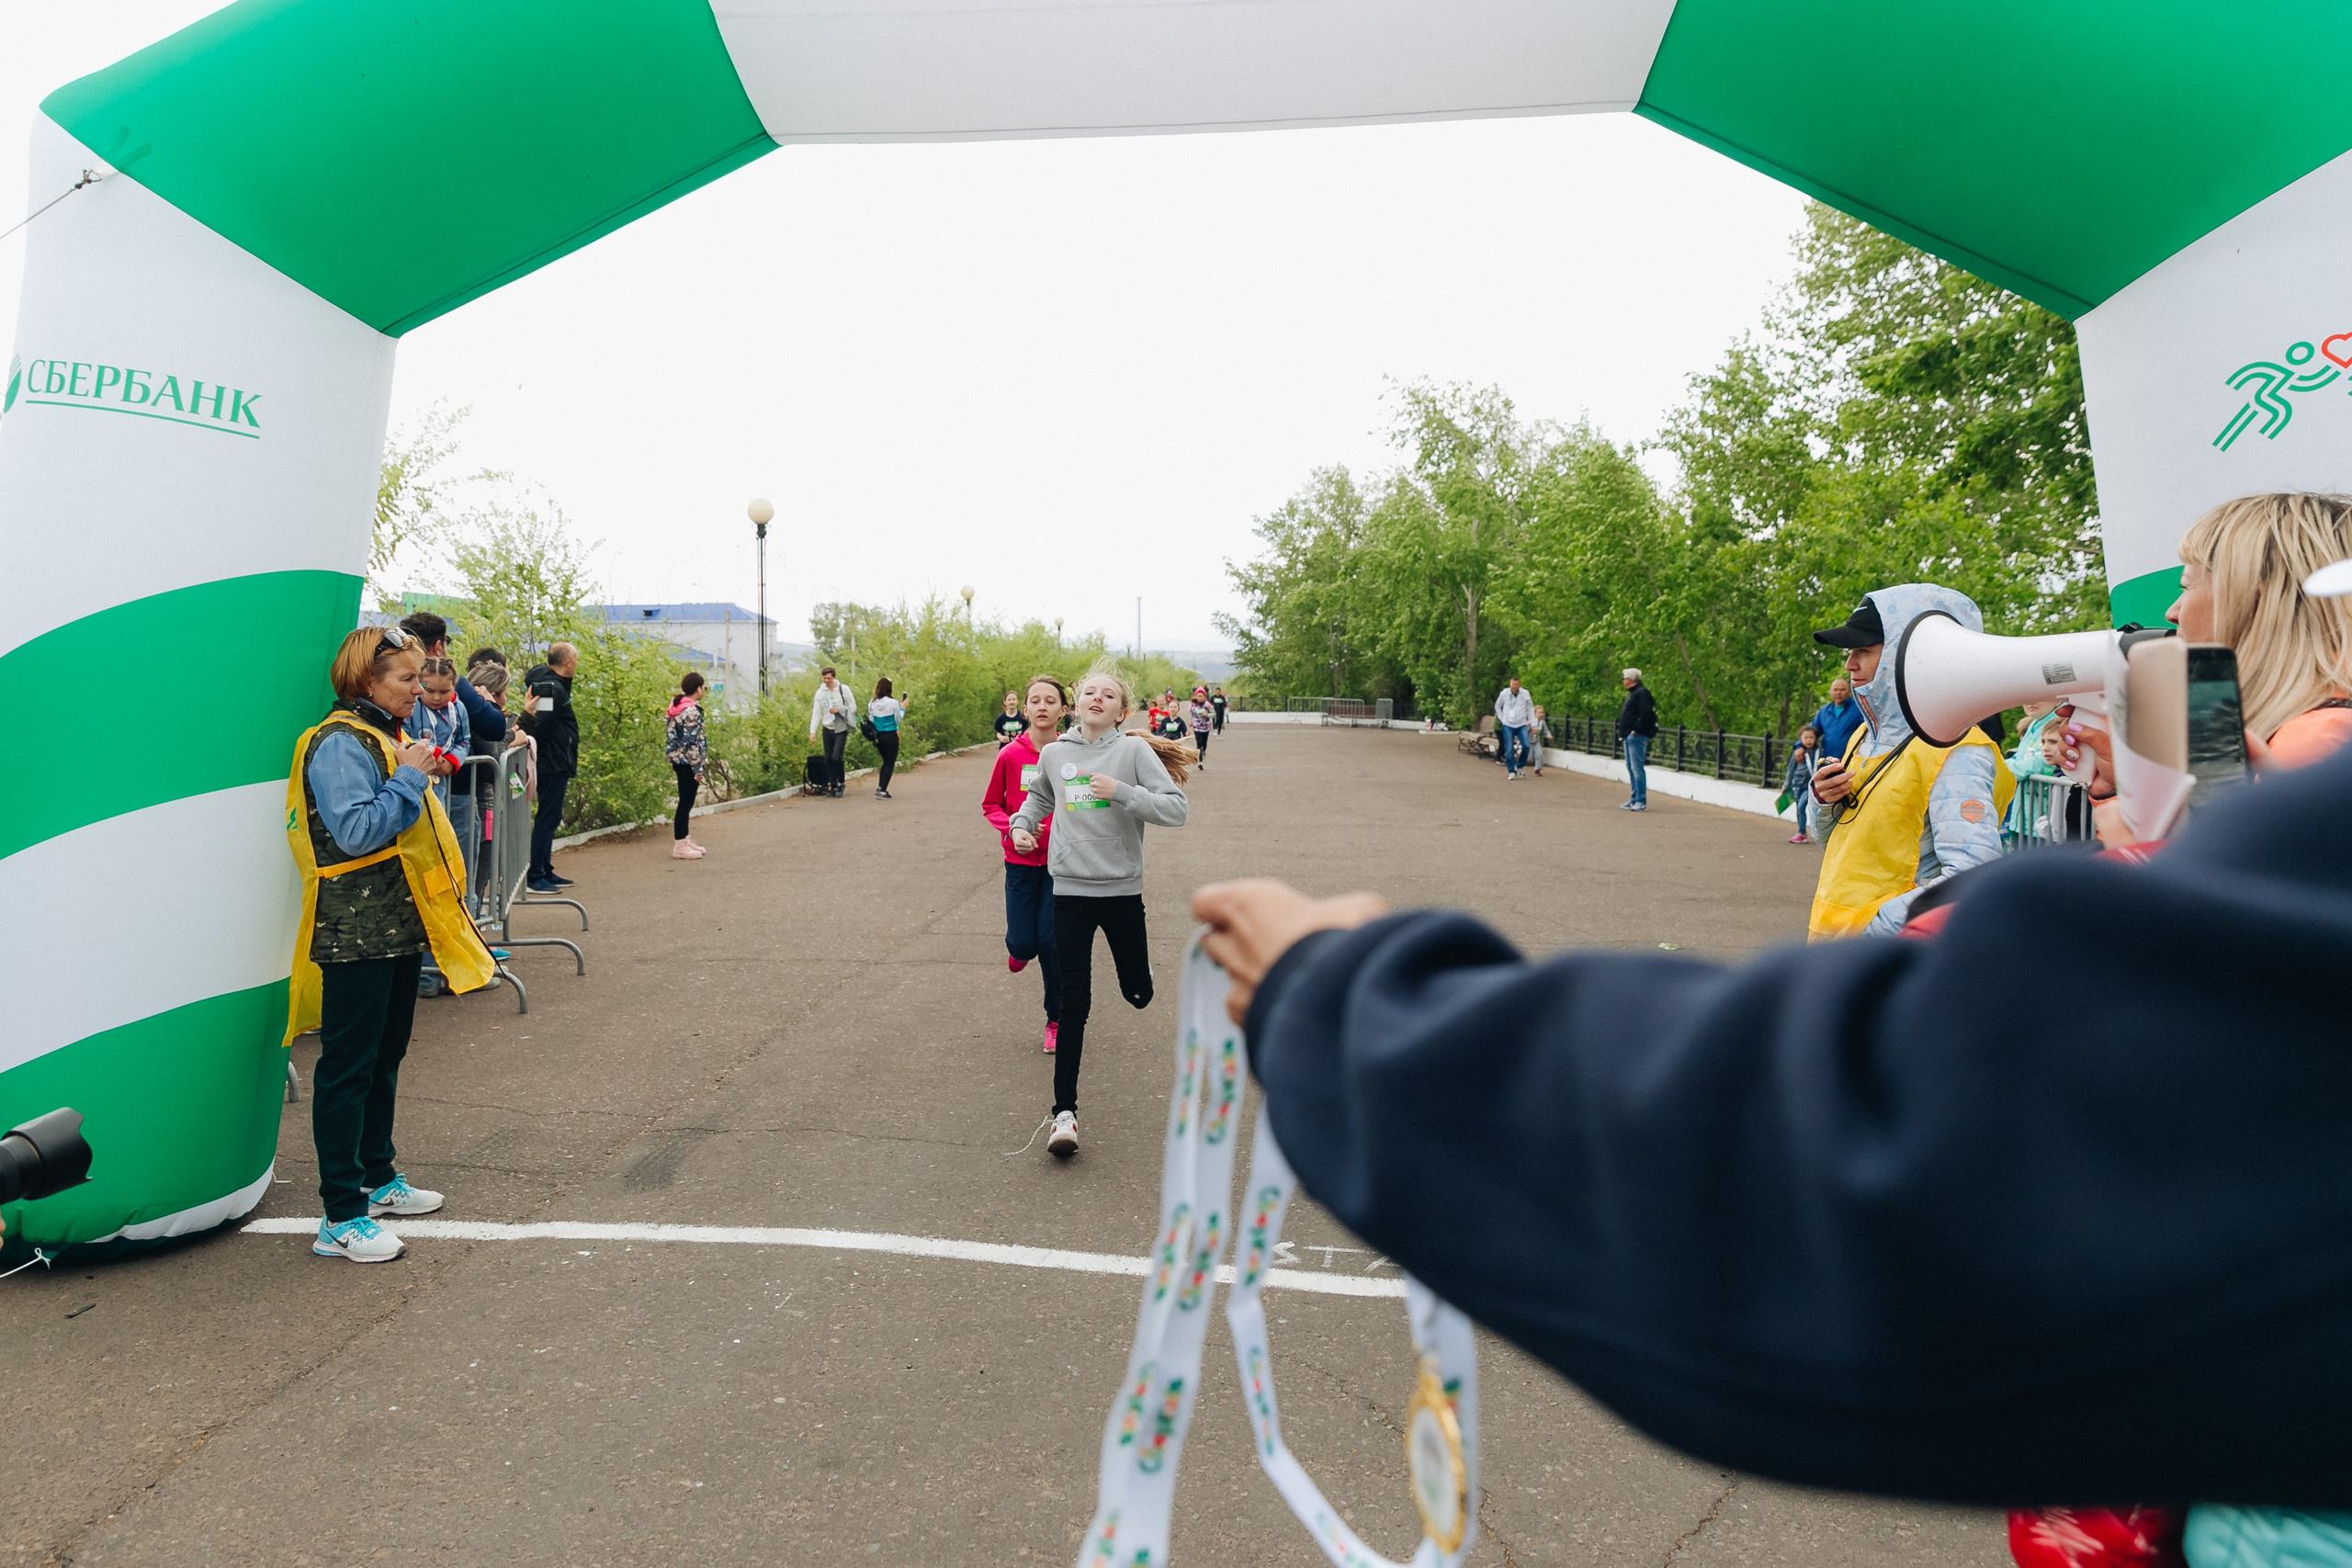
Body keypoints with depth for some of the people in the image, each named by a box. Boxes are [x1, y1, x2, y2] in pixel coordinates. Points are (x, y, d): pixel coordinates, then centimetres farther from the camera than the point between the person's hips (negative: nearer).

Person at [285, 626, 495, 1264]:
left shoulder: (388, 738, 15)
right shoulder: (339, 744, -14)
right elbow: (355, 832, -25)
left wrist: (426, 780, 9)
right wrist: (410, 779, -20)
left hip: (398, 925, 10)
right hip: (355, 931, -10)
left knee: (386, 1056, 18)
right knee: (347, 1067, -4)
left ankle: (378, 1179, 32)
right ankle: (341, 1217, 2)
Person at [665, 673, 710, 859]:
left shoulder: (677, 706, 12)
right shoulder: (692, 711, -17)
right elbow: (692, 742, -20)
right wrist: (698, 768, -17)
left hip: (678, 759, 10)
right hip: (688, 762, -10)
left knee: (686, 801, 17)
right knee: (686, 802, -4)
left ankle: (686, 839, 26)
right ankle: (680, 846, 1)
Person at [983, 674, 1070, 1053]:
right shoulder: (1010, 755, -7)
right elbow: (991, 805, 5)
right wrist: (1012, 827, -12)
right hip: (1021, 862, 1)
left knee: (1051, 942, -2)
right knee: (1023, 942, -1)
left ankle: (1056, 1020, 18)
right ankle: (1019, 947, 39)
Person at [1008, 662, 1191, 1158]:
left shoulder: (1134, 750, -6)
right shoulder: (1054, 754, 4)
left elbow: (1176, 809, -14)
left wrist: (1121, 793, -25)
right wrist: (1022, 823, 7)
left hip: (1122, 889, -1)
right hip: (1070, 890, 1)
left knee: (1138, 993, 12)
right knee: (1073, 1002, -2)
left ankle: (1130, 972, 51)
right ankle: (1064, 1112, 3)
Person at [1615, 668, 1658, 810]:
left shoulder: (1641, 693, -11)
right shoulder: (1633, 693, 21)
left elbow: (1646, 713, -23)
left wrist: (1637, 730, -22)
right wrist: (1623, 732, 15)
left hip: (1636, 736, -11)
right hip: (1629, 737, 11)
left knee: (1637, 768, -10)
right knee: (1631, 768, 14)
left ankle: (1641, 801, -9)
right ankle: (1634, 799, 20)